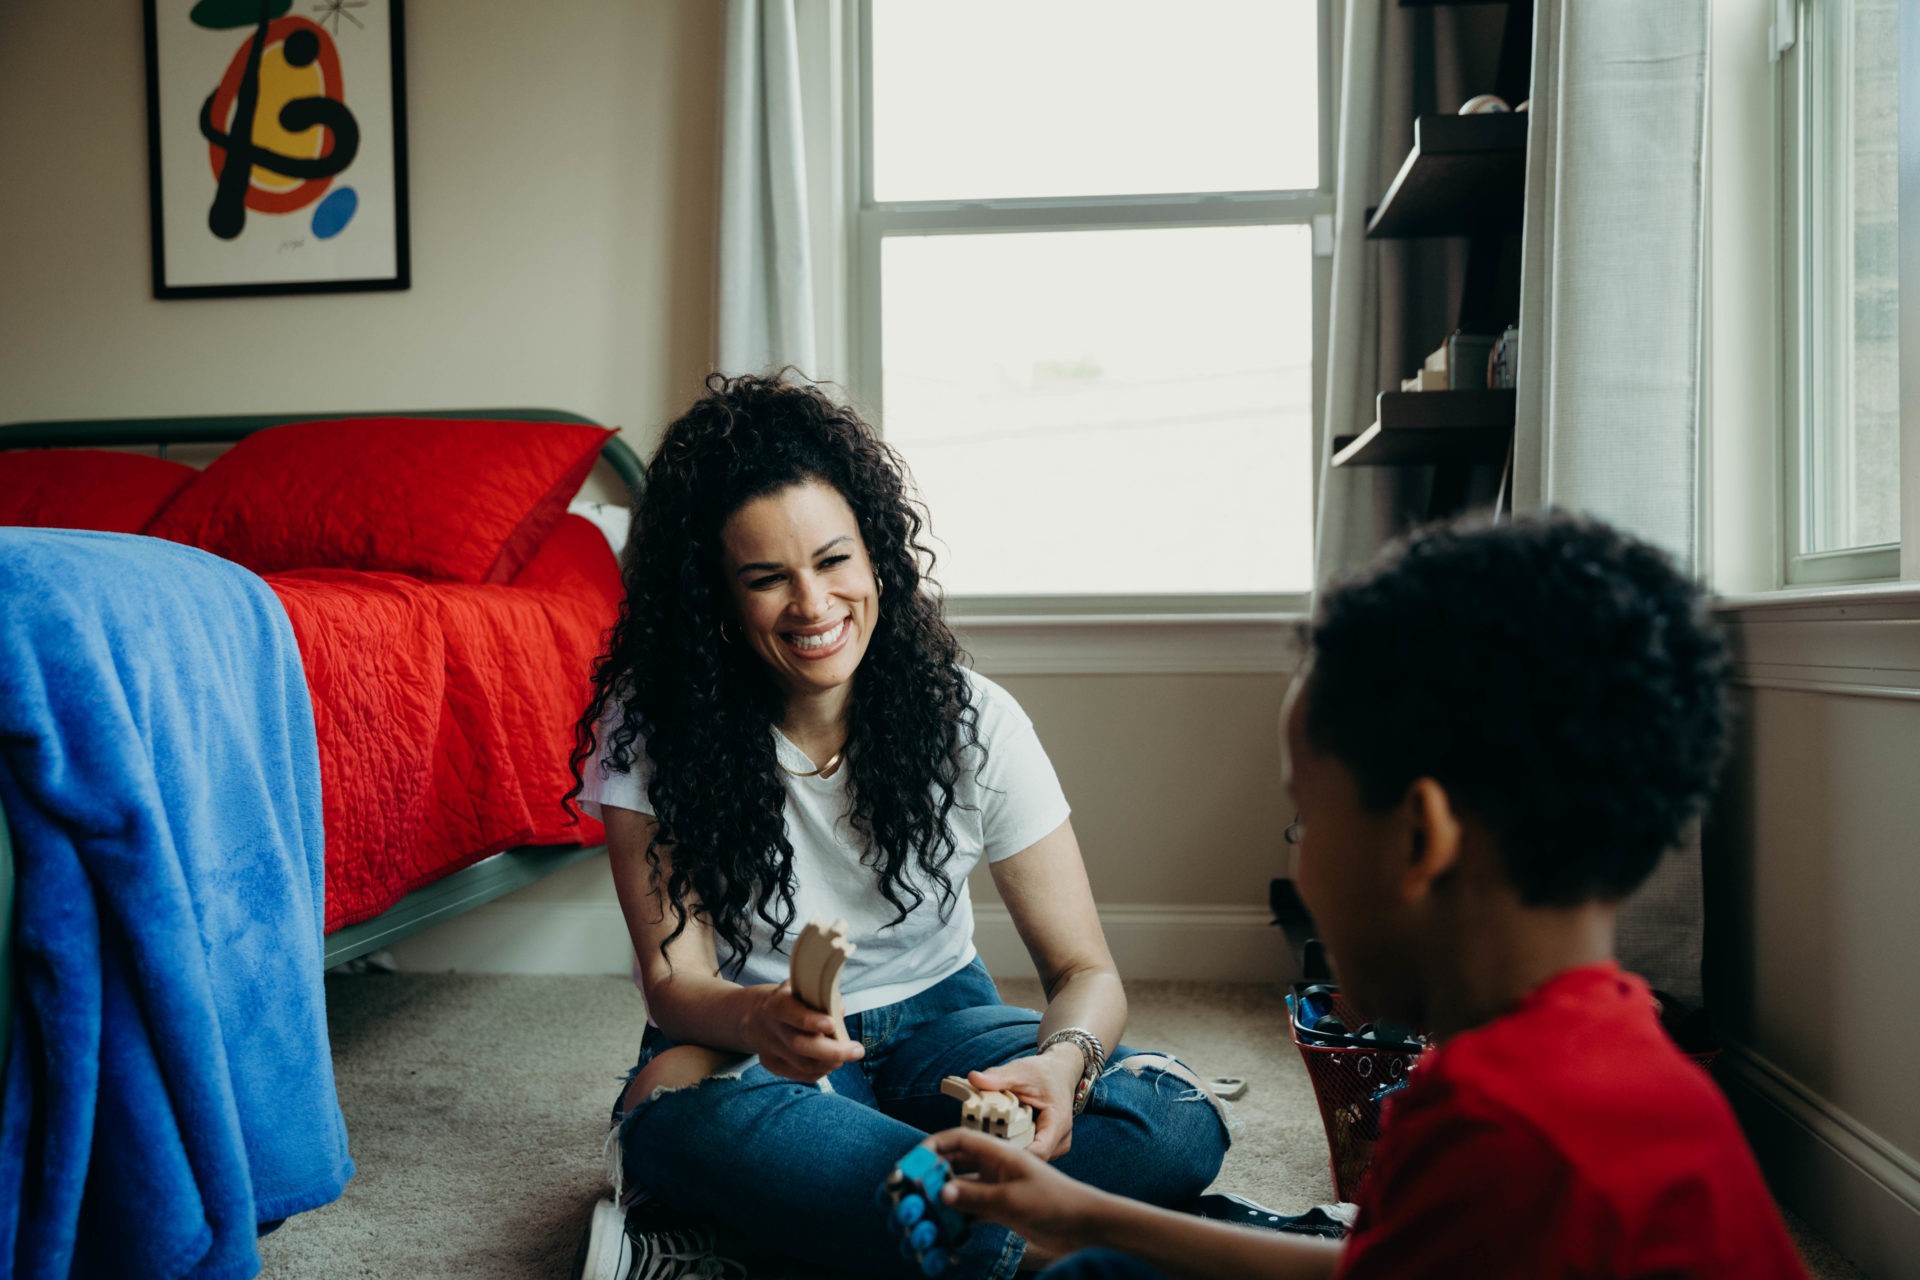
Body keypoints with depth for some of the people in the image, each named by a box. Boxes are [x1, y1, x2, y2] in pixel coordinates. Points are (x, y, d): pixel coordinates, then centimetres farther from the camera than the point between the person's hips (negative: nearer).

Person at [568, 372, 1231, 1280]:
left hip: (935, 1022, 3)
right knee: (681, 1109, -39)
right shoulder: (650, 729, -14)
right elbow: (674, 981, -16)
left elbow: (1085, 971, -11)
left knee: (1178, 1125, -25)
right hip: (746, 1041, -2)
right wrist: (760, 1017, -41)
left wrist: (1064, 1059, -36)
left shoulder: (971, 721, -12)